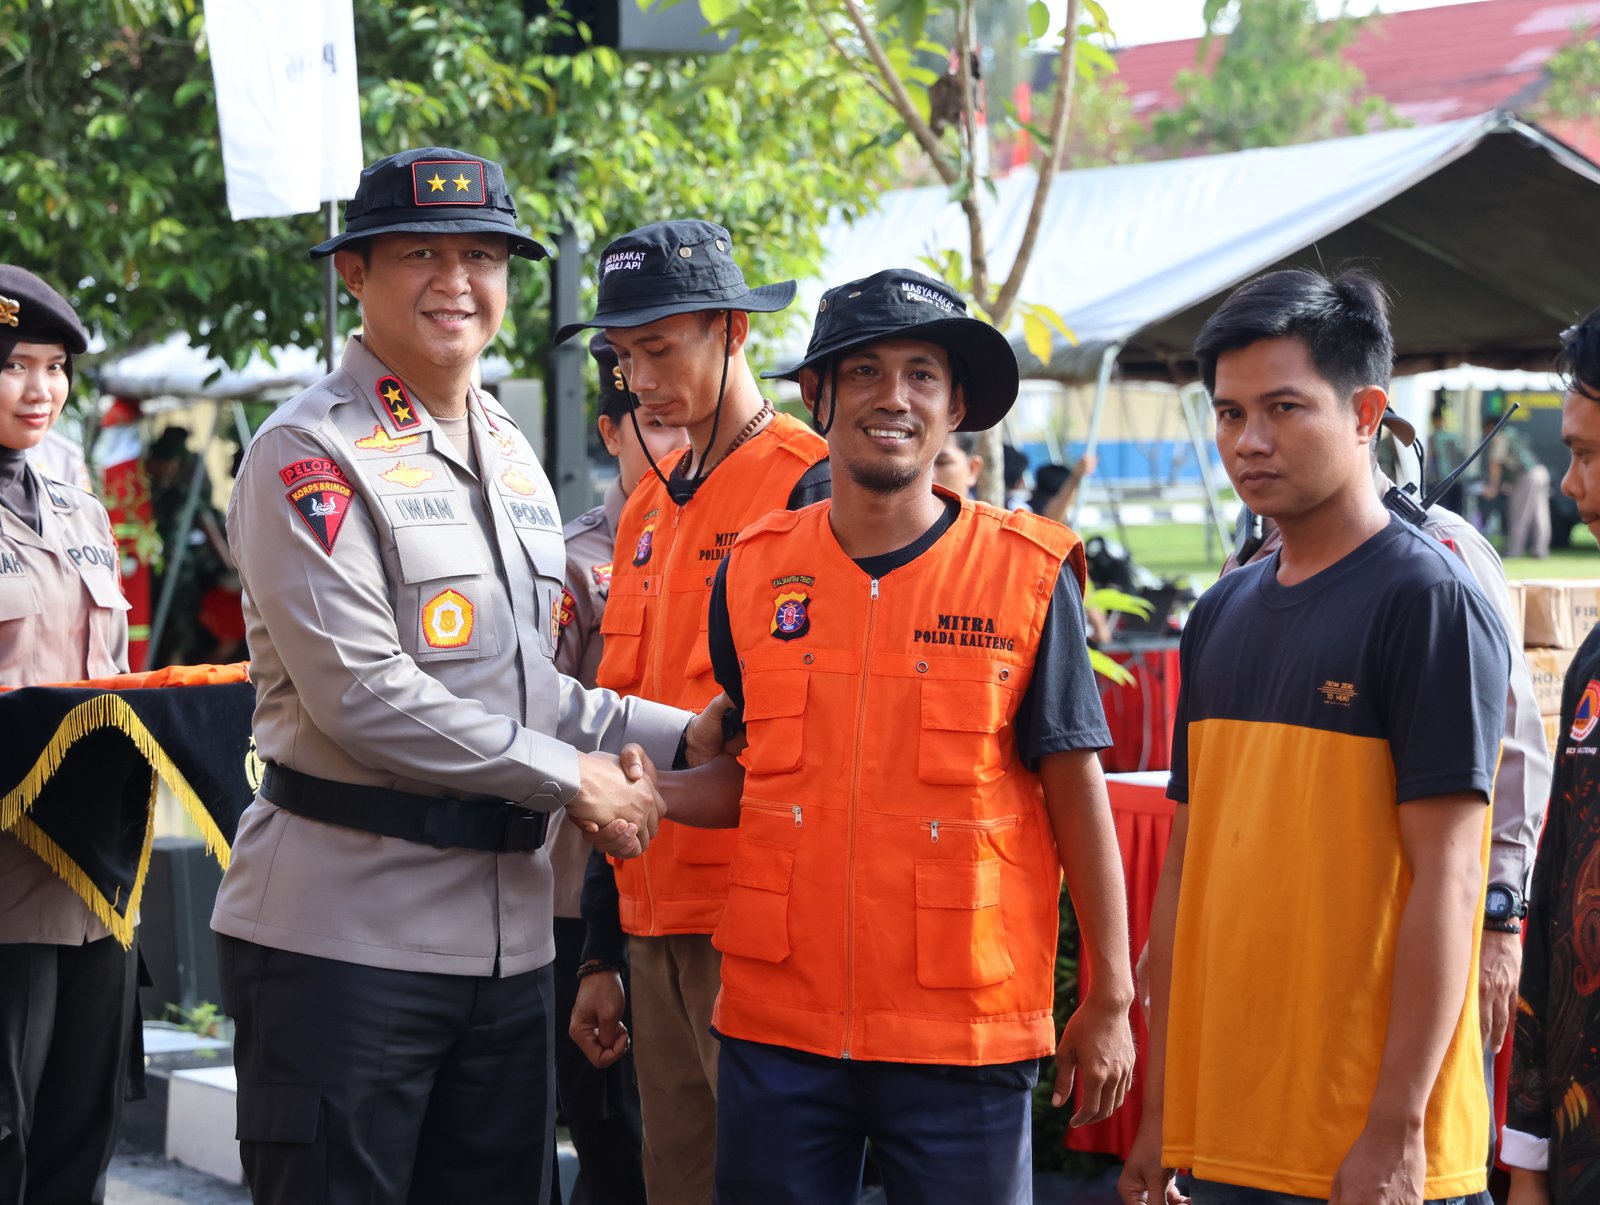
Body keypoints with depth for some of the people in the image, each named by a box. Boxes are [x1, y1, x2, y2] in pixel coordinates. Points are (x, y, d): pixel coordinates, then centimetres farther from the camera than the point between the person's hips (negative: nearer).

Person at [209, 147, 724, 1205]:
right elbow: (362, 696, -17)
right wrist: (572, 779, -11)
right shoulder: (312, 454, -8)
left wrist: (681, 735, 9)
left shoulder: (514, 459, 18)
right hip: (346, 930, -7)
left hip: (505, 934, 8)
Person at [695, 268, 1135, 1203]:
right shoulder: (754, 571, 6)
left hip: (967, 1033, -2)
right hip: (779, 1025, 3)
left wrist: (1110, 1001, -1)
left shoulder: (1030, 575, -3)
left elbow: (1077, 794, -1)